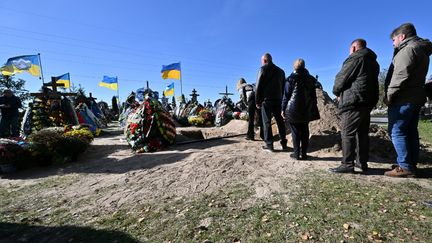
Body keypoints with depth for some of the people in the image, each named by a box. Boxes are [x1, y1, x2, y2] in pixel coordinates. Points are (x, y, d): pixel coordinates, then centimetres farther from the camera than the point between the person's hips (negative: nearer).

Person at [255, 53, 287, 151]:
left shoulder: (263, 69, -2)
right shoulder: (280, 71, 17)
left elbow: (259, 86, -8)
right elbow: (283, 87, 15)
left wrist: (257, 101, -4)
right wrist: (281, 99, 14)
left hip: (266, 100, -5)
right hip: (278, 100, 6)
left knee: (267, 122, -2)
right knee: (280, 121, 11)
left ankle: (269, 145, -1)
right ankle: (284, 143, 16)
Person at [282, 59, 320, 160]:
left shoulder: (291, 79, -5)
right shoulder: (310, 79, 9)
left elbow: (286, 95, -5)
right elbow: (313, 96, 12)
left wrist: (283, 109, 1)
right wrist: (313, 110, 17)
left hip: (293, 110, -4)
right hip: (306, 111, 4)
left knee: (295, 132, 2)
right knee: (305, 132, 9)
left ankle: (296, 153, 5)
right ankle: (304, 153, 14)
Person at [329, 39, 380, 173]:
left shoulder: (355, 58, -6)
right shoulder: (373, 61, 21)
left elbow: (341, 78, -7)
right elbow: (372, 83, 21)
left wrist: (337, 92, 10)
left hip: (353, 102, -9)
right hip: (368, 102, 9)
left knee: (348, 133, -6)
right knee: (362, 133, 12)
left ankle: (347, 164, -5)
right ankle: (362, 163, 18)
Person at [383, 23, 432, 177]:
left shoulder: (408, 49, -8)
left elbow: (401, 75, -19)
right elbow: (414, 76, 19)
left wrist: (389, 95, -16)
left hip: (403, 99, -10)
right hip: (416, 97, 10)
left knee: (397, 131, -8)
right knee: (411, 132, 11)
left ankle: (405, 167, -6)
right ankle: (412, 165, 17)